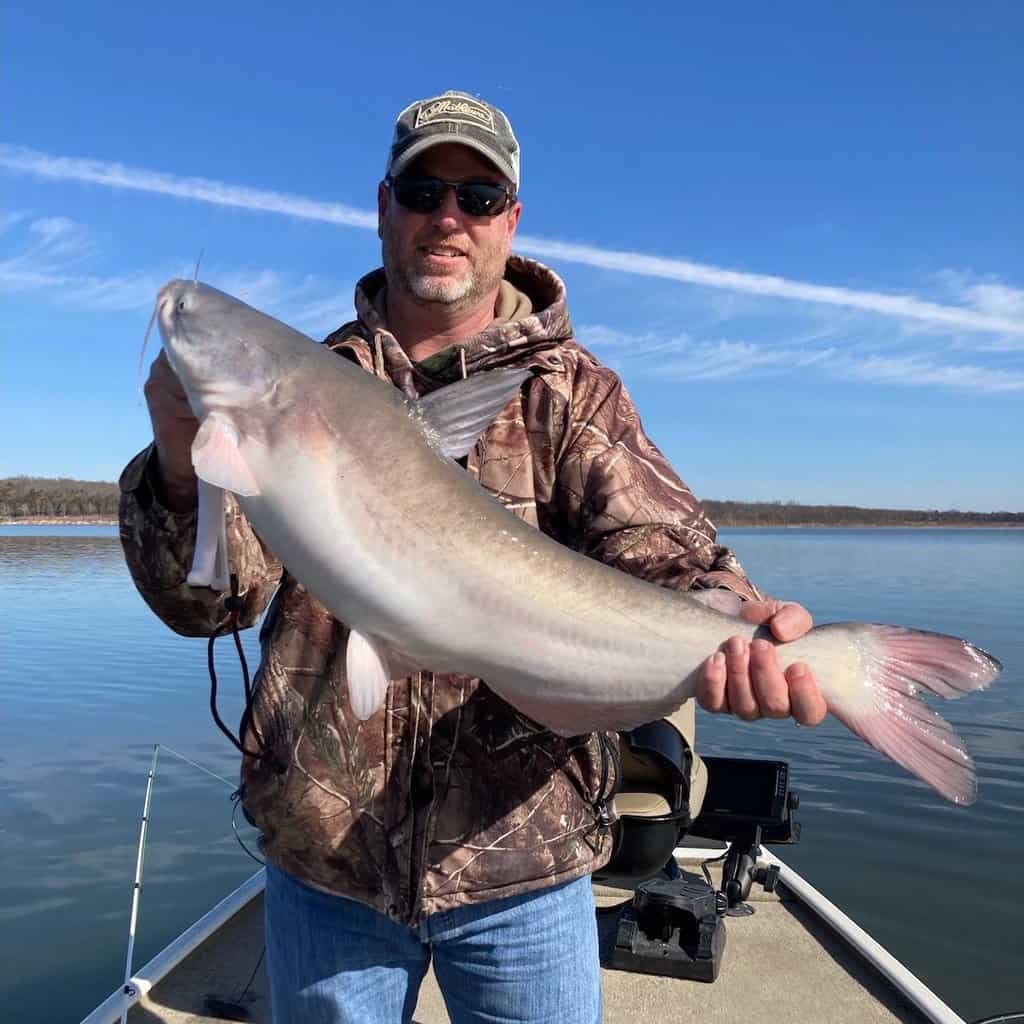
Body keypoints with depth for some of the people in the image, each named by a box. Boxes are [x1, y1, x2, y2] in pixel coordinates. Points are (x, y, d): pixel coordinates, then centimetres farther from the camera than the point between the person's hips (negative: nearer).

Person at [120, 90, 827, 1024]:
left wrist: (730, 615, -37)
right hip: (320, 852, 2)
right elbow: (211, 599, -6)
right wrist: (184, 467, -26)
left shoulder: (574, 392, -1)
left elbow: (658, 549, -15)